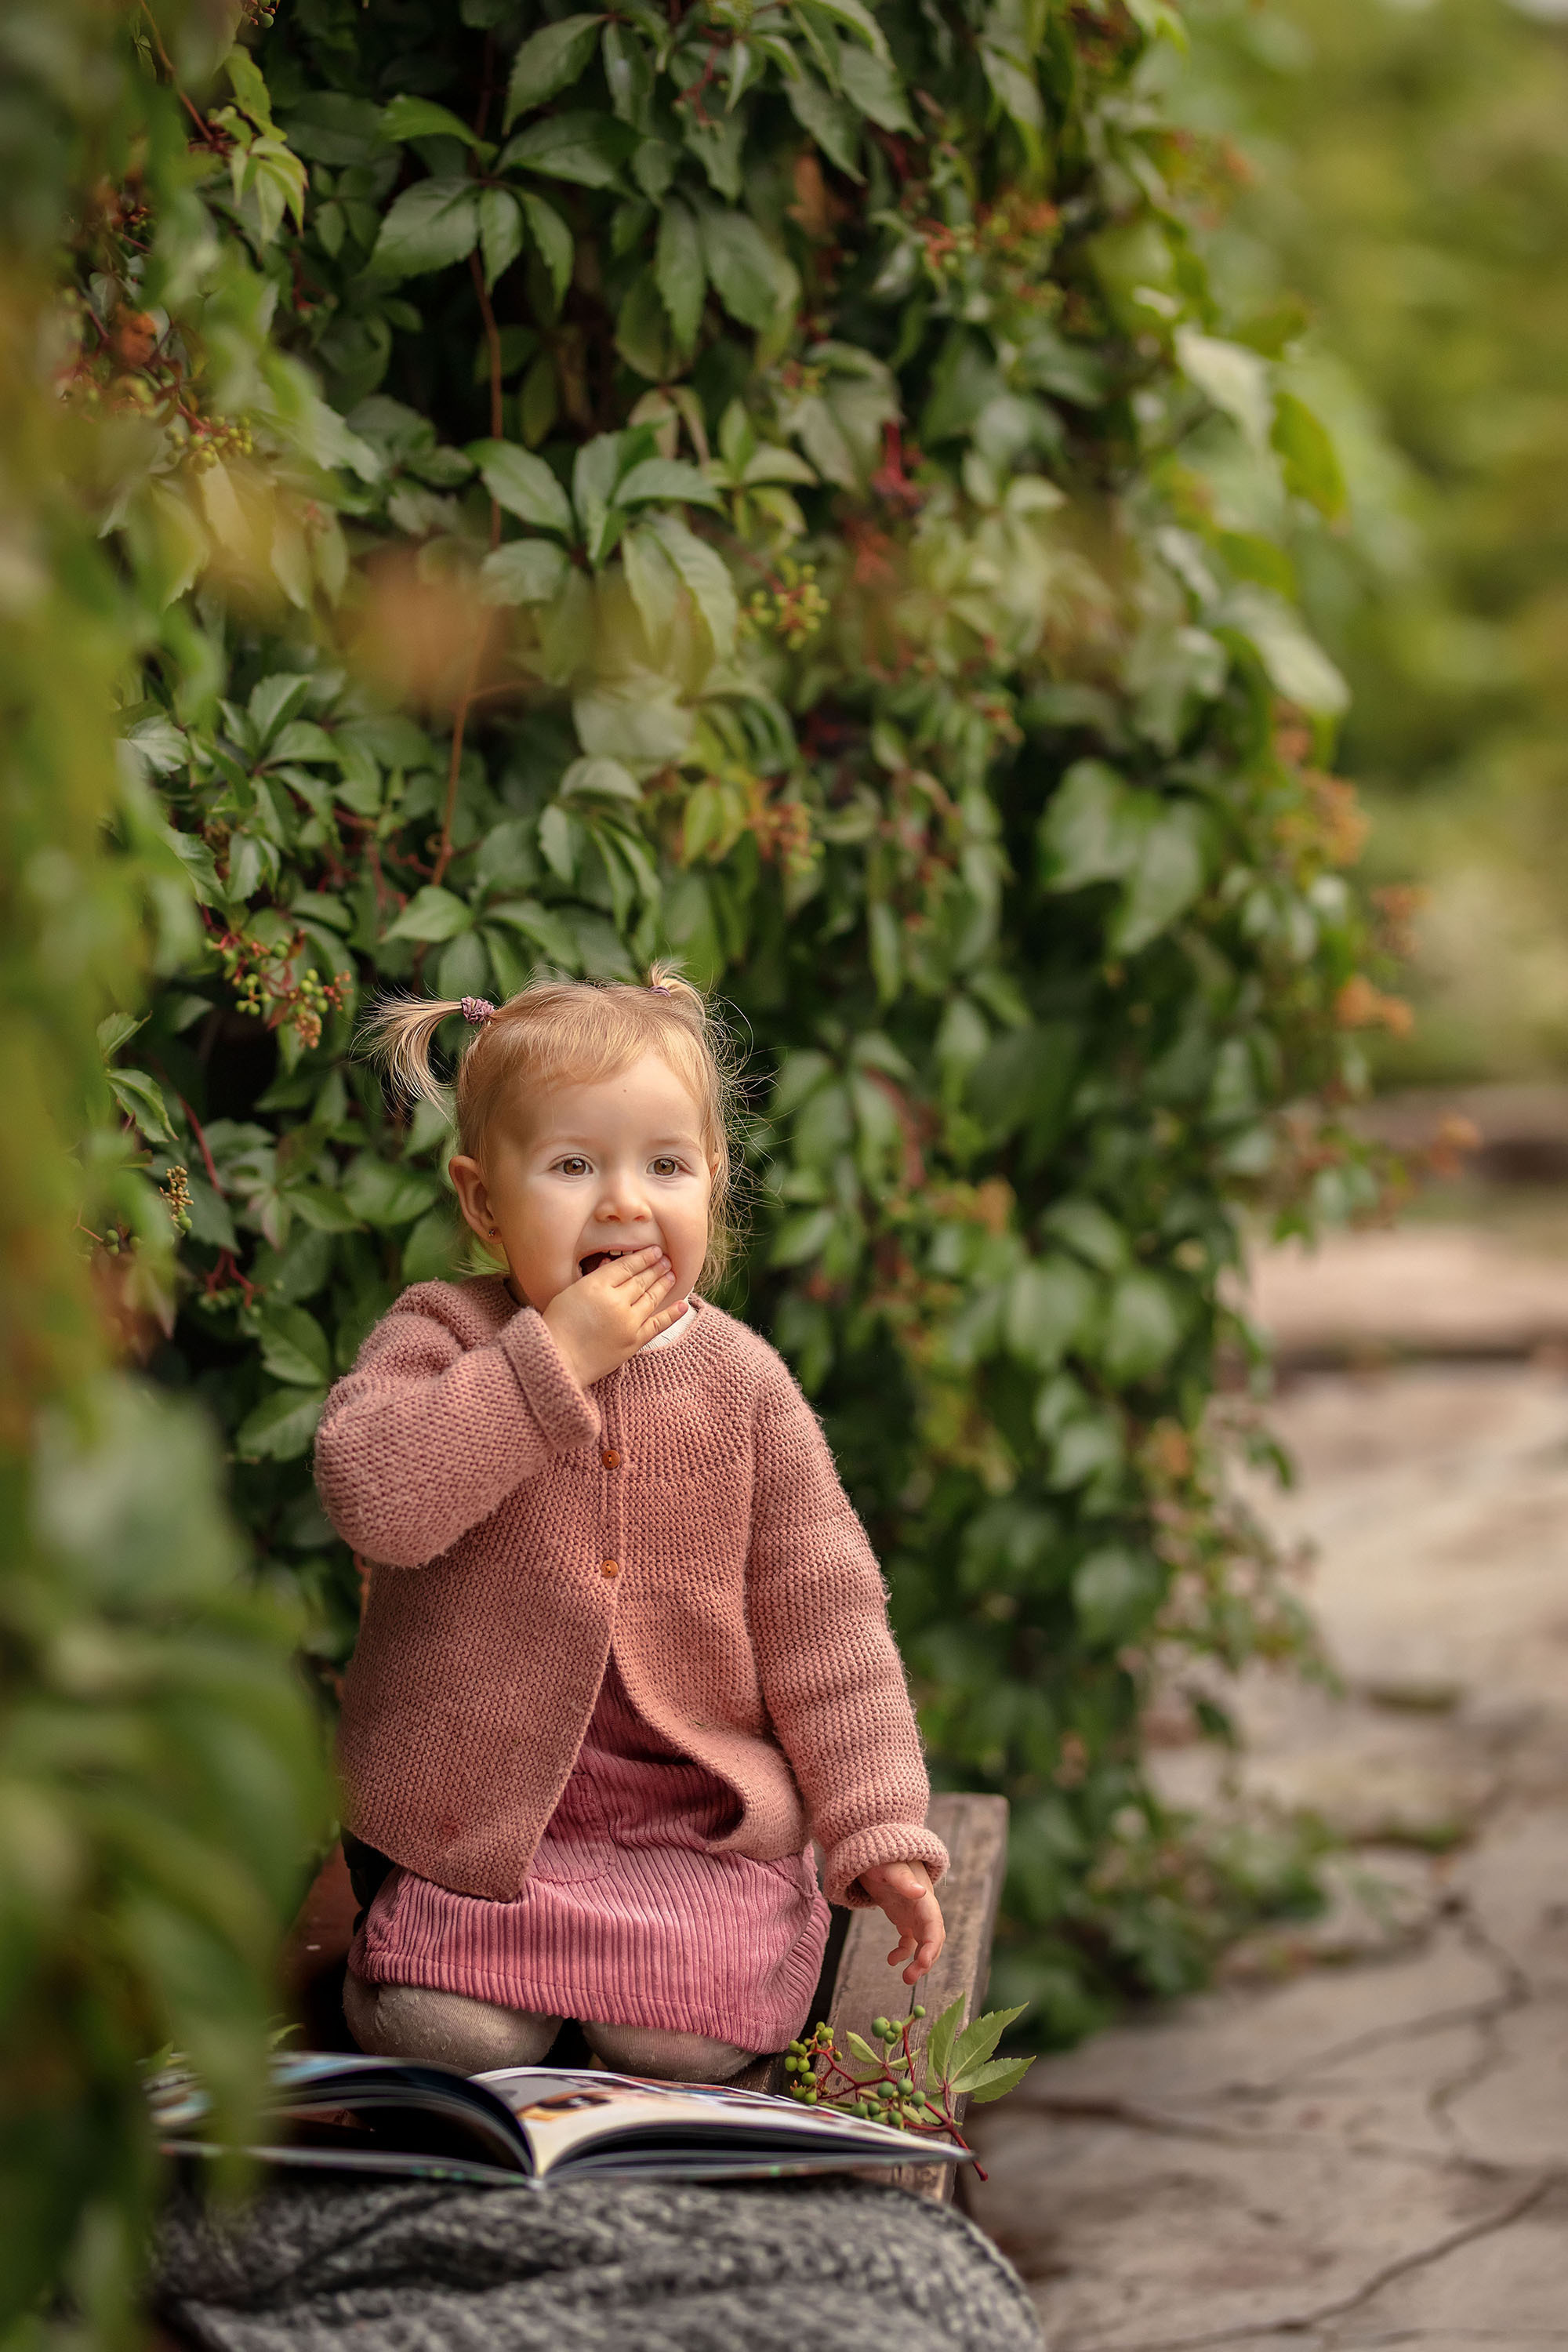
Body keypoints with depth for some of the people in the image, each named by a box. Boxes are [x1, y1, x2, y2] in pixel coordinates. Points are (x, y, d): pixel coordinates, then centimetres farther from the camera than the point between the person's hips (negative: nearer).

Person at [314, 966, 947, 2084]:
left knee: (684, 2034, -19)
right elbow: (373, 1495, -25)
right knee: (444, 2029, -20)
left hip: (699, 1815, 2)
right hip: (480, 1805, -1)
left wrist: (879, 1830, -4)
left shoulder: (741, 1381, 1)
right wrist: (553, 1356, -25)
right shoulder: (442, 1340, -4)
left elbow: (823, 1614, 3)